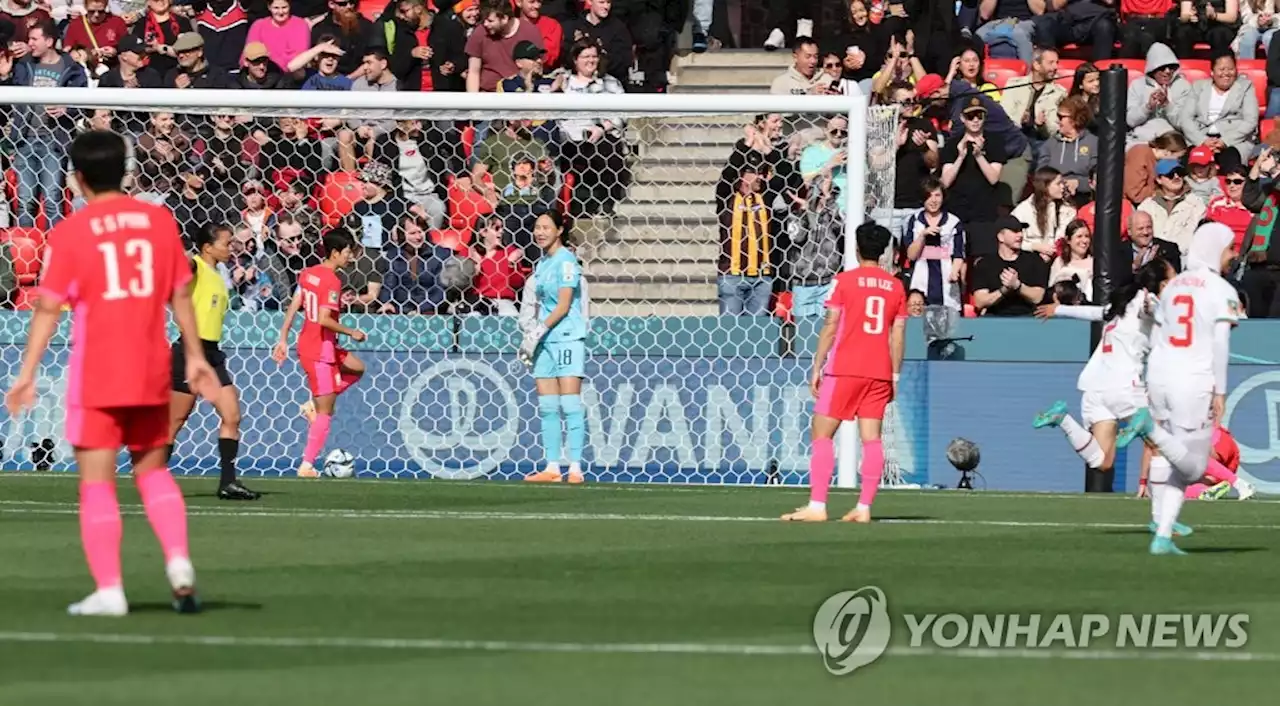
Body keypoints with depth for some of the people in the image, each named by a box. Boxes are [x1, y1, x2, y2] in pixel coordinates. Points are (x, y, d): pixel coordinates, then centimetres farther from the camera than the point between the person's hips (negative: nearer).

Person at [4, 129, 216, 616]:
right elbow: (180, 296, 8)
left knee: (97, 481, 0)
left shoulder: (69, 232, -6)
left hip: (95, 375, -3)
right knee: (152, 470, 18)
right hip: (151, 374, 3)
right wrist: (195, 356, 17)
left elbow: (48, 308, -7)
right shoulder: (159, 220, 3)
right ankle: (178, 560, -2)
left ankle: (108, 589, -7)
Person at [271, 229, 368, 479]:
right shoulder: (332, 282, -18)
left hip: (306, 344, 9)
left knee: (356, 368, 26)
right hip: (321, 349, -9)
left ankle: (313, 404, 14)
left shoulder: (308, 274, 6)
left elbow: (293, 308, 9)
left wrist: (283, 340, 14)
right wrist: (351, 332, -13)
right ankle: (307, 465, -1)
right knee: (325, 412, -2)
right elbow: (324, 319, -26)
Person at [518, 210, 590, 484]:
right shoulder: (542, 263, 16)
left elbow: (564, 305, -13)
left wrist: (539, 331, -15)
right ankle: (552, 467, 7)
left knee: (570, 404, -10)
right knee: (547, 407, 5)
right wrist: (530, 336, 14)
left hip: (567, 336, -8)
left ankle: (575, 468, -13)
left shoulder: (565, 259, -8)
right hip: (545, 340, 8)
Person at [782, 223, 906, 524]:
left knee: (822, 433, 0)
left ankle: (817, 506, -8)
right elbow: (898, 336, 7)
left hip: (845, 369, -4)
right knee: (871, 437, 4)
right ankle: (864, 508, -1)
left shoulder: (845, 281, -3)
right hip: (879, 372, 4)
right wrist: (894, 376, 13)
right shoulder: (895, 287, 8)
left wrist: (817, 367, 0)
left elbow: (830, 327, -5)